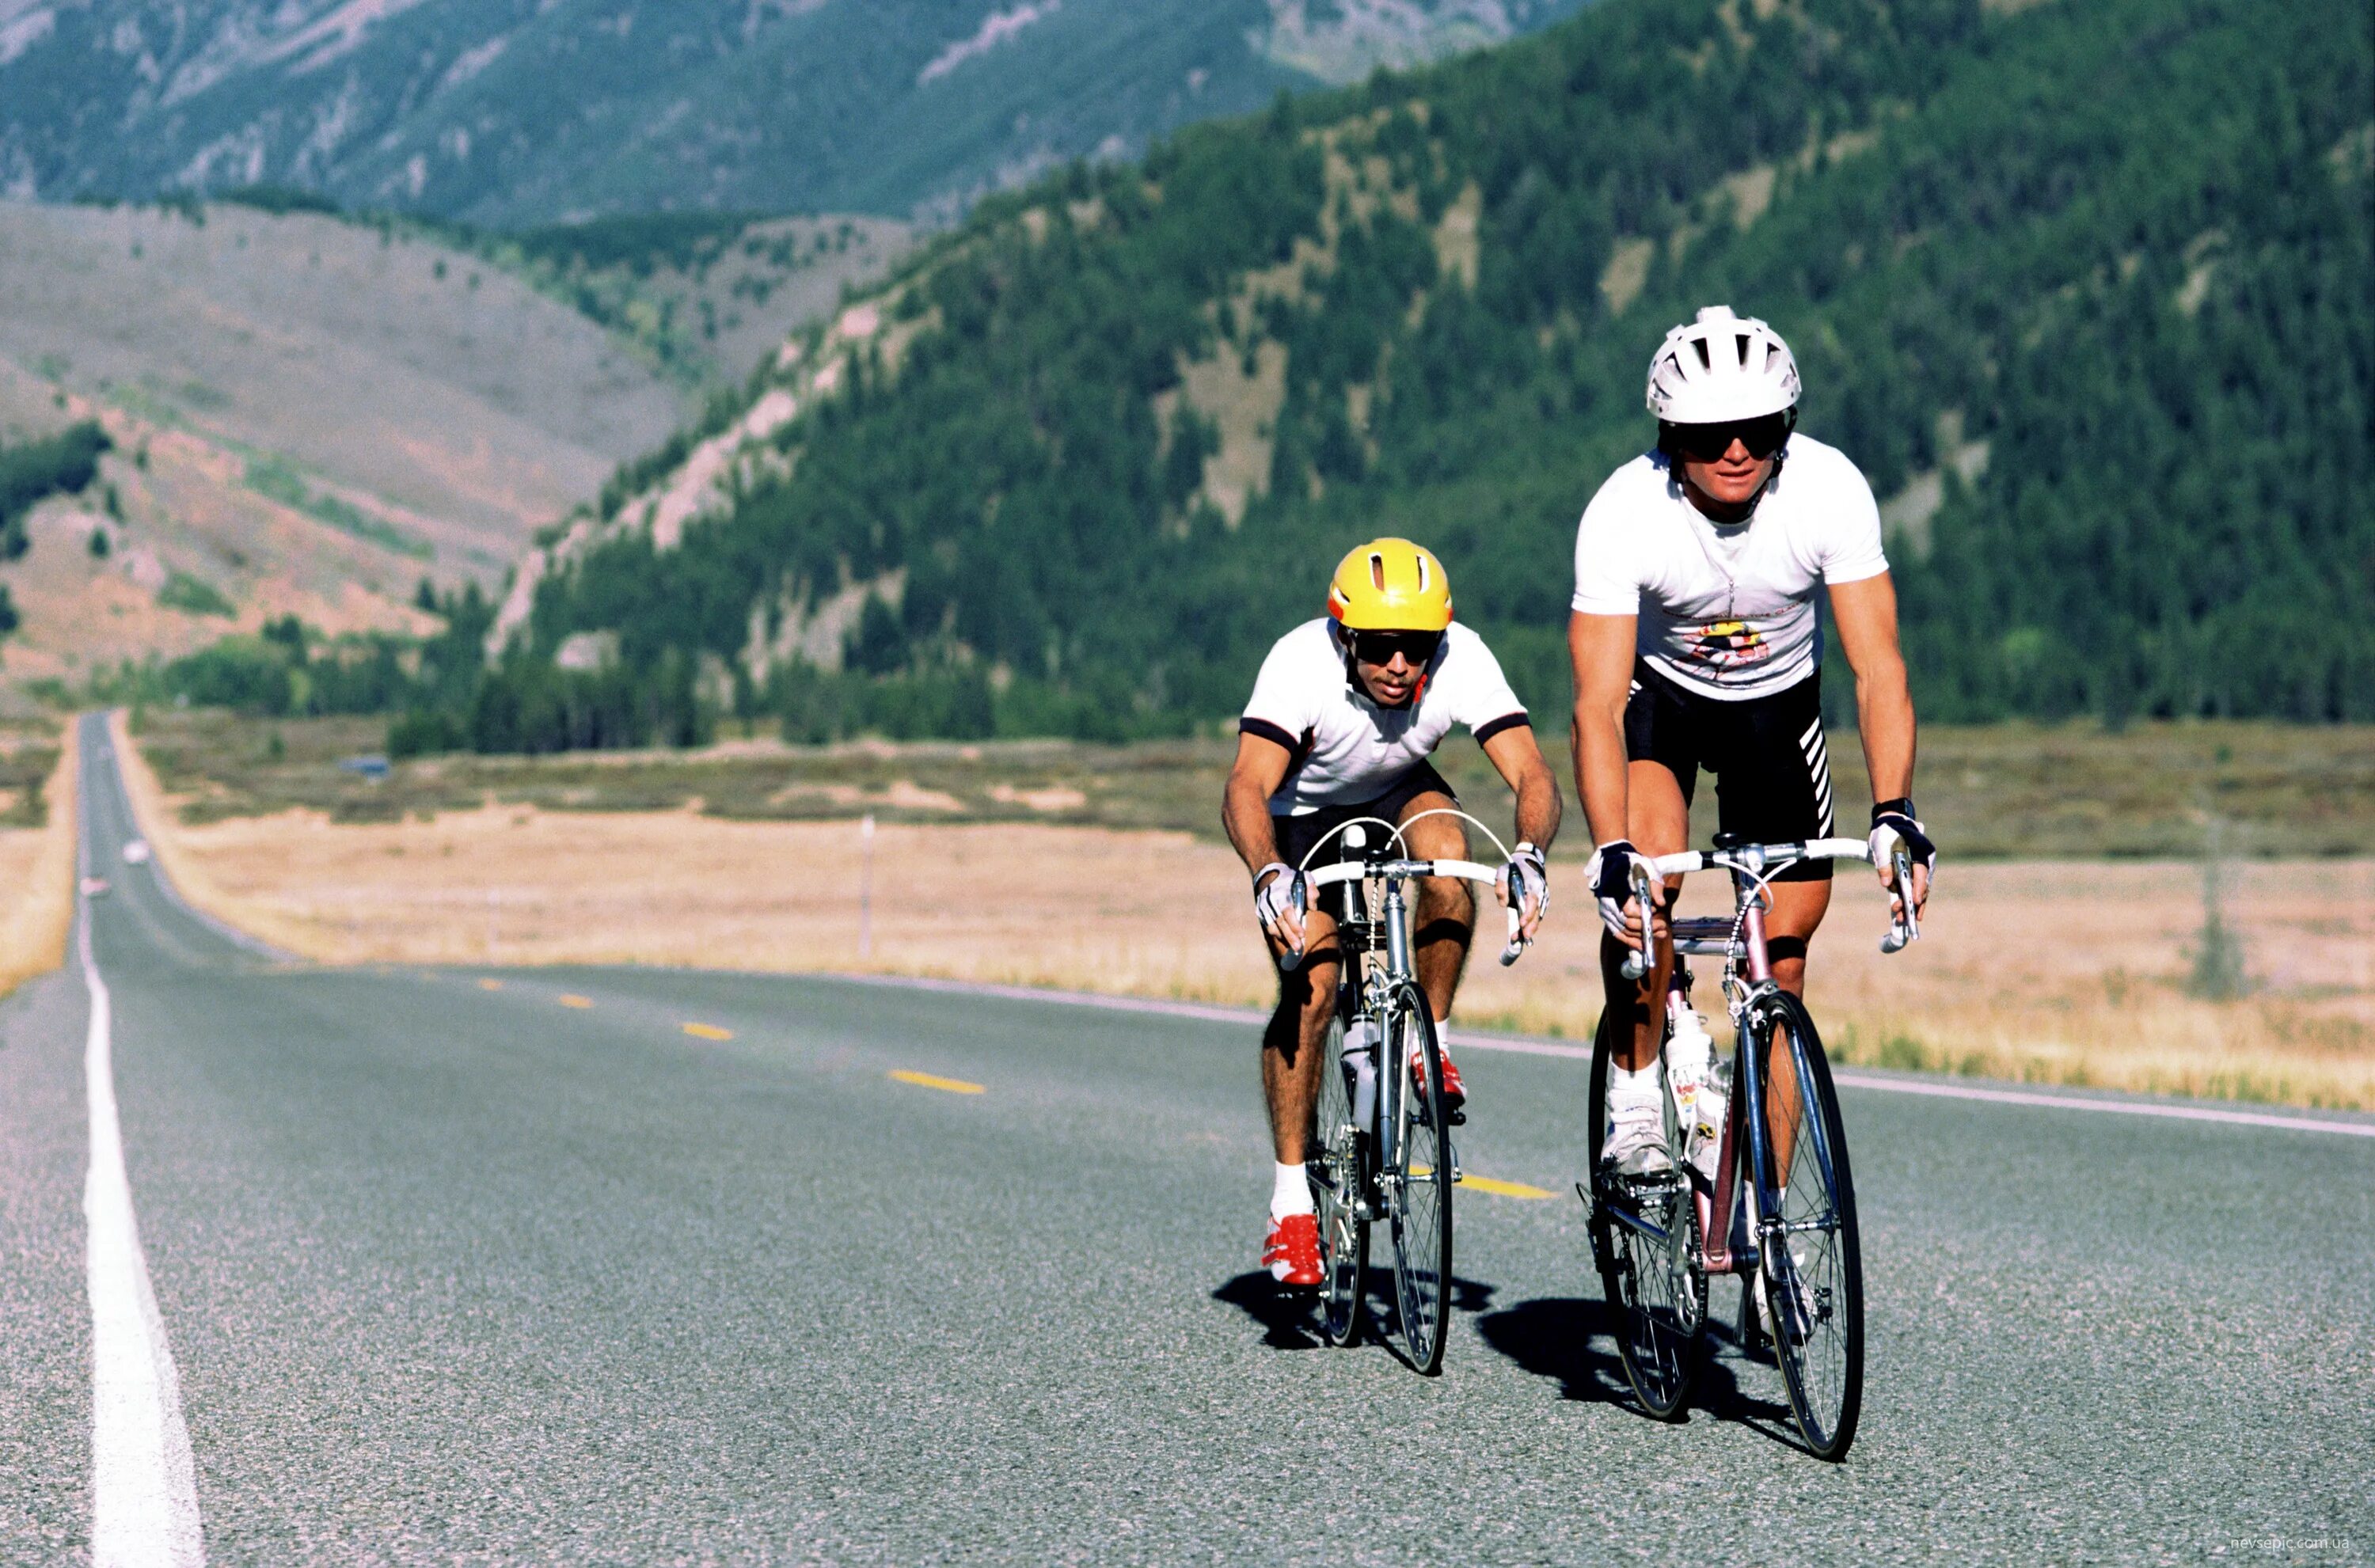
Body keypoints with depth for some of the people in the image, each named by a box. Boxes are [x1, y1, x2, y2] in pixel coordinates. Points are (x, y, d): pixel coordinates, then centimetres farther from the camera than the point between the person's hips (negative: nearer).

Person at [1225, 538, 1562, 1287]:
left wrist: (1529, 854, -58)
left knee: (1446, 855, -32)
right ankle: (1291, 1203, -6)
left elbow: (1531, 773, -38)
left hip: (1399, 794, 2)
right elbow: (1247, 786, -45)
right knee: (1311, 991, -17)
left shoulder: (1462, 659, -30)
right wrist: (1268, 874, -64)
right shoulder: (1301, 662, -35)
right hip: (1303, 813, -2)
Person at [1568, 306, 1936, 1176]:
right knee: (1651, 866, -31)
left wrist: (1894, 815, -45)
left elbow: (1878, 668, -30)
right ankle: (1634, 1097, -10)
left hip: (1777, 701, 2)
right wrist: (1612, 857, -49)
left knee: (1785, 949, -3)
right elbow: (1598, 706, -35)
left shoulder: (1830, 490, -29)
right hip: (1658, 688, -2)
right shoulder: (1622, 513, -32)